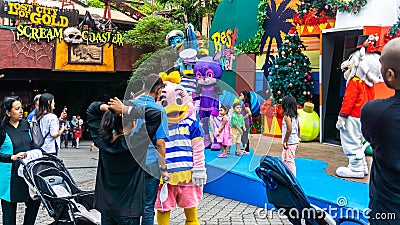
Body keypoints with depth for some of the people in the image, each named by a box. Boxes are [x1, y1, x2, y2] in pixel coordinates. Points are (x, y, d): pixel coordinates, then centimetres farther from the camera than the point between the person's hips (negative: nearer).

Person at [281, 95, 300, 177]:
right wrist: (297, 138, 21)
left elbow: (289, 130, -24)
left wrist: (285, 141, -17)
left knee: (289, 161, -1)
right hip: (295, 141, 9)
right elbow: (298, 129, 14)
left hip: (290, 142, -9)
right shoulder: (295, 116, 9)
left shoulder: (287, 116, -16)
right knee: (284, 159, 20)